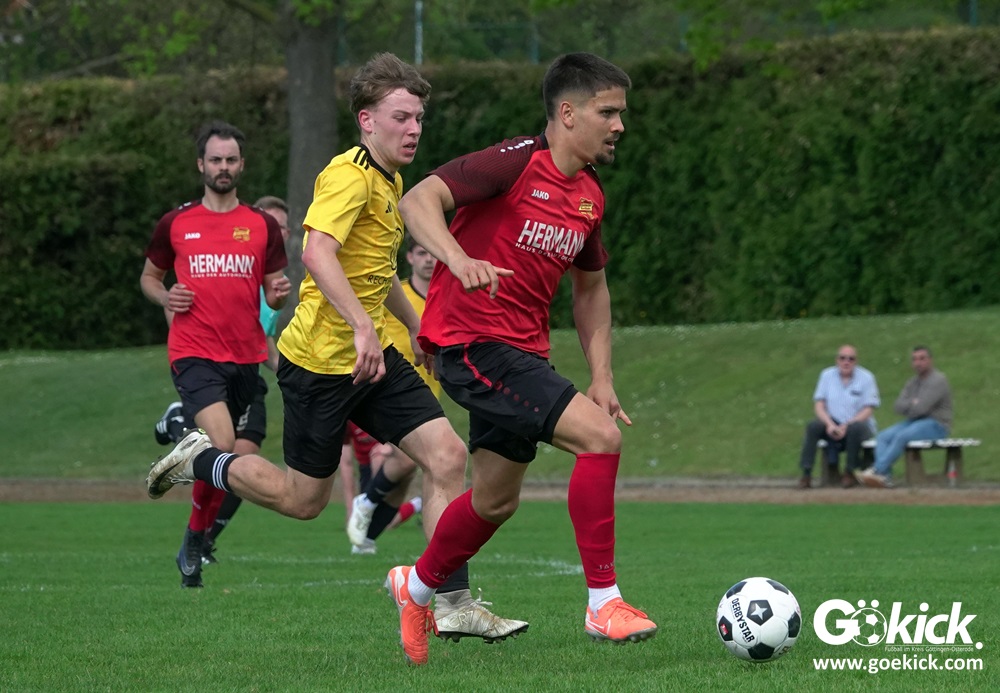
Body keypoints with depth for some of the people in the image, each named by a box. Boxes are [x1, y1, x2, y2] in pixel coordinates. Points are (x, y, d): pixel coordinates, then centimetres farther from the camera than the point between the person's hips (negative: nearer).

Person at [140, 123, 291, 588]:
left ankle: (194, 545, 26)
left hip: (246, 357, 3)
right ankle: (195, 539, -5)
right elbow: (149, 276, 17)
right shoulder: (175, 225, 5)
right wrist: (165, 297, -4)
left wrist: (279, 294, -11)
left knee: (234, 454, 9)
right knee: (223, 446, -23)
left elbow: (273, 295, 13)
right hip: (194, 354, -3)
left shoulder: (262, 226, 8)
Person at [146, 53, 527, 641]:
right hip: (321, 360, -9)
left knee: (448, 456, -6)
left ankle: (455, 603, -4)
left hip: (374, 356, 9)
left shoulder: (389, 181, 15)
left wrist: (416, 324, 33)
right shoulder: (350, 176, -17)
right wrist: (362, 327, -42)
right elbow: (318, 253, -34)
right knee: (304, 499, 2)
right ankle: (202, 461, 26)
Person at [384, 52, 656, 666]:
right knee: (600, 436, -20)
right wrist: (459, 259, -41)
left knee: (497, 500, 19)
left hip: (523, 350, 9)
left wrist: (602, 378, 13)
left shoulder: (589, 197, 11)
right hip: (474, 343, -9)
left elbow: (591, 288, 22)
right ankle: (604, 602, -14)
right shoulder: (517, 162, -14)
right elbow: (419, 200, -23)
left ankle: (417, 587, 43)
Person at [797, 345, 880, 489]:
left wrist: (846, 426, -22)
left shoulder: (866, 378, -4)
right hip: (834, 424, 3)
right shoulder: (827, 375, 5)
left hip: (859, 424, -3)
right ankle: (806, 472, -28)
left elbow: (868, 410, -9)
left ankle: (851, 472, -20)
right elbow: (819, 405, 0)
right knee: (812, 426, -26)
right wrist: (830, 424, -19)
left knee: (855, 428, -37)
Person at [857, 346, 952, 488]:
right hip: (914, 423, 9)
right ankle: (885, 477, -26)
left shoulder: (937, 380, -10)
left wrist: (908, 406, -1)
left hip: (935, 424, -8)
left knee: (901, 437, -32)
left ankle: (877, 471, -30)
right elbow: (898, 406, 7)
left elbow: (920, 408, -19)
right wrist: (913, 403, -10)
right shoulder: (912, 383, 17)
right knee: (883, 437, -12)